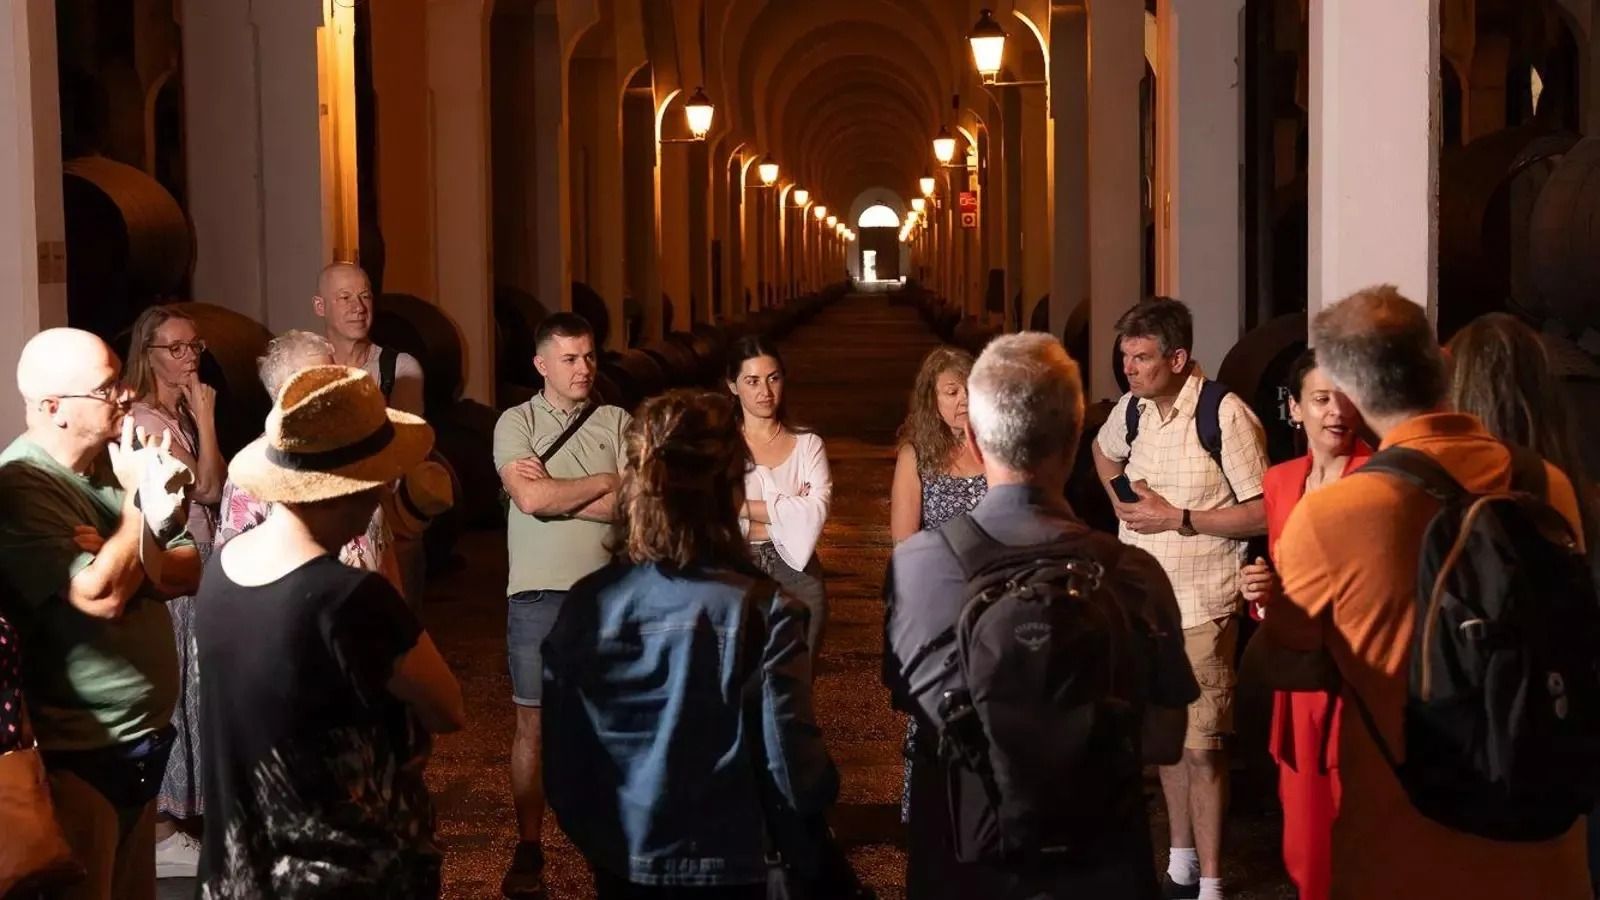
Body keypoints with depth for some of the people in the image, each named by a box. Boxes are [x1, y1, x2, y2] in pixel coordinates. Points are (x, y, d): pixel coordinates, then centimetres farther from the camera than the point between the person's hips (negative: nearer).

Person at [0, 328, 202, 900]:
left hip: (142, 739, 8)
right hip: (76, 755, -8)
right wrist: (139, 500, -15)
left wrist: (137, 561, -15)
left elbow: (191, 569, 5)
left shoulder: (120, 463, 8)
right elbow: (102, 595, -27)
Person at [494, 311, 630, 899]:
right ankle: (528, 849, 12)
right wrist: (603, 481, -6)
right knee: (533, 722, 3)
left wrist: (553, 491, -11)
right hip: (539, 591, -1)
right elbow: (530, 499, -15)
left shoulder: (618, 424, 4)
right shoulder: (516, 422, 0)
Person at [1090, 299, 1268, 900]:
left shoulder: (1224, 415, -17)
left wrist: (1178, 518, -18)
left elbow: (1262, 513, -15)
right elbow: (1103, 451, 28)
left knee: (1201, 746, -3)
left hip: (1202, 607, -6)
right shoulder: (1131, 409, 4)